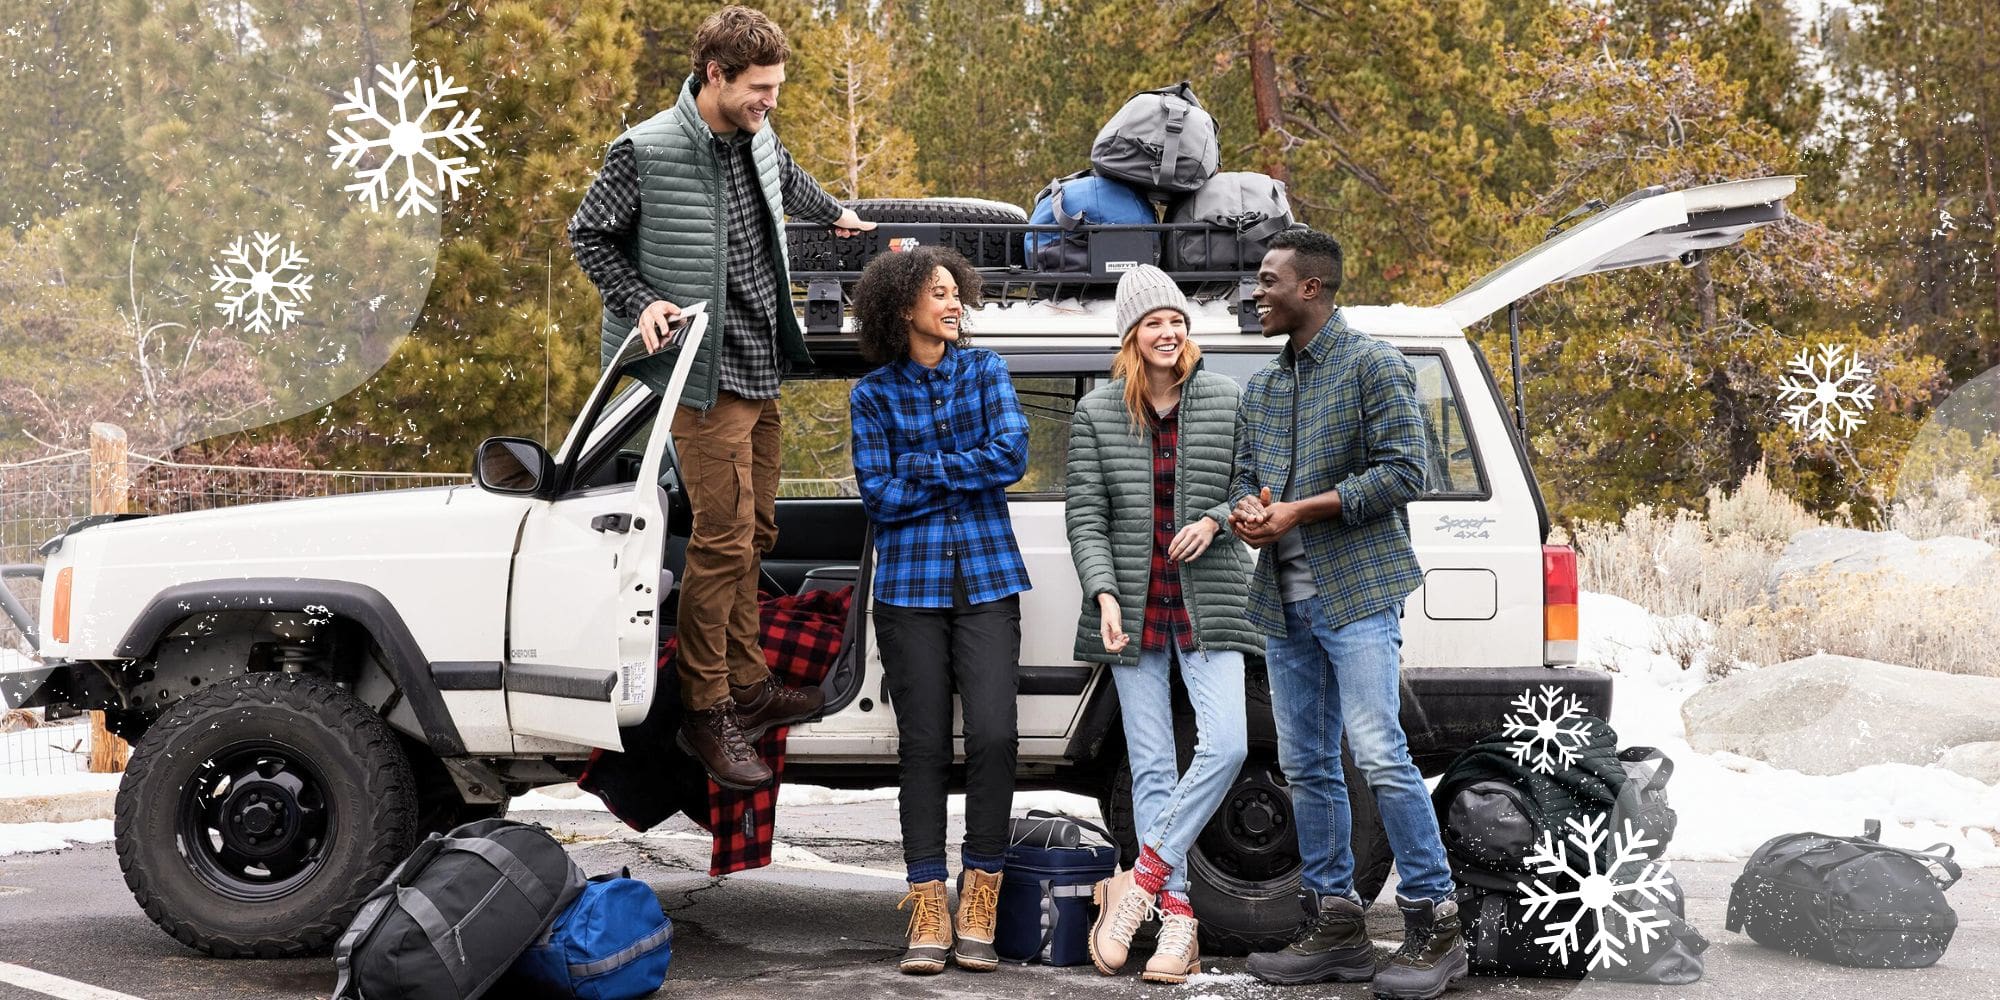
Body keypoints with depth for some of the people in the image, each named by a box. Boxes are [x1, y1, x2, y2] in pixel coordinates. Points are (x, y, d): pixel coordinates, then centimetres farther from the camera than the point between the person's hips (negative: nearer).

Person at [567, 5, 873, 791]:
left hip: (762, 370, 8)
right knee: (723, 540, -9)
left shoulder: (757, 136, 6)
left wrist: (834, 212, 39)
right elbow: (588, 233, -2)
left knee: (754, 532, 14)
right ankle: (706, 713, -1)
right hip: (707, 375, -8)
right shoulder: (646, 152, -14)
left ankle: (747, 687, 24)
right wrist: (640, 302, -12)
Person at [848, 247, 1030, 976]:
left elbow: (1012, 452, -8)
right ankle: (928, 920, 5)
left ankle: (977, 915, -1)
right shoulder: (874, 394, 3)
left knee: (992, 736, -10)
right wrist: (966, 473, -6)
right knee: (924, 745, 0)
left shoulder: (984, 370, 7)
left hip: (988, 580, 1)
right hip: (910, 586, 0)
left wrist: (923, 467, -7)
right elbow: (879, 496, -4)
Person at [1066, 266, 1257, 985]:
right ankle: (1176, 915, 4)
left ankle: (1141, 879, -5)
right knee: (1151, 765, 1)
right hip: (1134, 605, 0)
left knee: (1225, 744, -17)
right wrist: (1104, 594, -13)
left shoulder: (1227, 402, 3)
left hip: (1208, 601, 0)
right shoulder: (1097, 414, 2)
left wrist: (1216, 519, -10)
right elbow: (1086, 517, 0)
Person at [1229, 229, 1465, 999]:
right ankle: (1335, 928, 14)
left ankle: (1434, 926, -7)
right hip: (1286, 602, 8)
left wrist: (1301, 510, -15)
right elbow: (1245, 473, 21)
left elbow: (1402, 470, -12)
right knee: (1307, 767, 8)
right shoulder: (1262, 386, 17)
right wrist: (1248, 510, -4)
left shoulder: (1372, 365, -5)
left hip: (1357, 593, -8)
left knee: (1379, 755, -14)